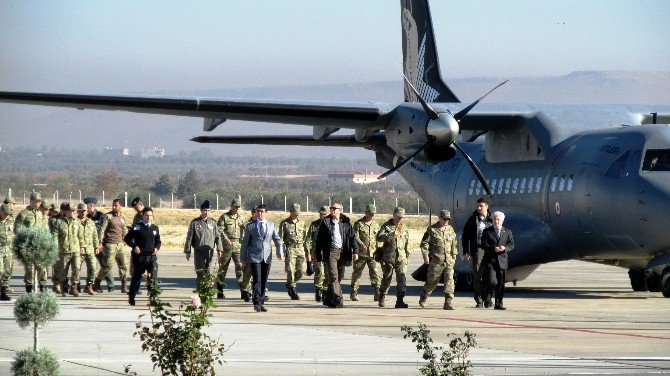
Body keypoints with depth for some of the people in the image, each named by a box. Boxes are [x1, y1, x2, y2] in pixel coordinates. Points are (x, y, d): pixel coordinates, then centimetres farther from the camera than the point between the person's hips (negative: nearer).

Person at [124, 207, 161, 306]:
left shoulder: (155, 228, 12)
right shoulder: (137, 227, -1)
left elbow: (158, 241, 23)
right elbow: (127, 238, 1)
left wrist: (157, 248, 2)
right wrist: (134, 246, -14)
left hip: (152, 256, 3)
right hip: (140, 256, -3)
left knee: (153, 277, -9)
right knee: (136, 277, 7)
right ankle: (131, 297, 23)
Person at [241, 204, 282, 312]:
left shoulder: (271, 225, 12)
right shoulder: (250, 226, 6)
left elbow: (277, 239, 19)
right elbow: (245, 242, 9)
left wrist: (279, 252, 4)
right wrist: (243, 258, 7)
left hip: (267, 258, 3)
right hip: (254, 257, -3)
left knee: (264, 281, 4)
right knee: (257, 280, -13)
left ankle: (261, 303, 11)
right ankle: (257, 303, -15)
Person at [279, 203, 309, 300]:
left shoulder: (302, 223, 14)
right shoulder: (285, 223, 1)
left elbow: (305, 238, 18)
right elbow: (280, 238, -1)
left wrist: (308, 253, 14)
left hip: (300, 249, 4)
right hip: (290, 249, -4)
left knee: (302, 270, -4)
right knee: (290, 271, -9)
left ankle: (291, 283, 21)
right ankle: (292, 289, 1)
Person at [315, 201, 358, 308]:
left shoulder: (346, 222, 9)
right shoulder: (325, 222, 3)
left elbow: (352, 237, 9)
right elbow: (319, 240, 5)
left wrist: (355, 251, -4)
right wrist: (318, 256, 1)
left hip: (342, 252, 3)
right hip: (330, 252, -3)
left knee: (339, 276, 8)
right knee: (333, 276, -13)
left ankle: (328, 299, 21)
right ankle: (338, 299, -17)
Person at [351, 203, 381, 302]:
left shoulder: (376, 224, 14)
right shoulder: (358, 223, 0)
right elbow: (355, 236, -10)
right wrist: (362, 244, -26)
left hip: (373, 254, 3)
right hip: (361, 253, -3)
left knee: (375, 272, -9)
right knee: (357, 273, 6)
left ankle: (377, 294, -12)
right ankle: (354, 293, 19)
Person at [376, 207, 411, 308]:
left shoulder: (404, 228, 12)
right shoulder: (386, 226, 1)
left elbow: (407, 244, 19)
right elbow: (379, 237, -14)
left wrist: (407, 256, 17)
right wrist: (392, 235, -23)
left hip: (401, 258, 2)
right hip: (388, 257, -2)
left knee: (401, 278, -12)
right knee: (387, 278, 7)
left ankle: (400, 301, -15)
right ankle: (382, 298, 27)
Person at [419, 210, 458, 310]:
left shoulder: (450, 229, 13)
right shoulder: (432, 229, -2)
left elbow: (454, 244, 23)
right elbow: (424, 243, -1)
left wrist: (454, 256, 18)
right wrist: (425, 256, -8)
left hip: (449, 260, 4)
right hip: (436, 261, -4)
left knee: (449, 280, -10)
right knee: (432, 281, 6)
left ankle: (448, 302, -12)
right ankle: (423, 298, 29)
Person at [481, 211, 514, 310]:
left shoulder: (507, 232, 13)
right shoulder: (487, 231, 6)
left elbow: (511, 244, 7)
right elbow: (484, 245, -3)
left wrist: (505, 248, -14)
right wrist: (493, 249, -19)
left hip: (502, 261, 3)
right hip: (490, 261, -3)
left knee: (501, 283, 3)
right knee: (492, 281, -14)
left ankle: (499, 304, 9)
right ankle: (487, 300, 7)